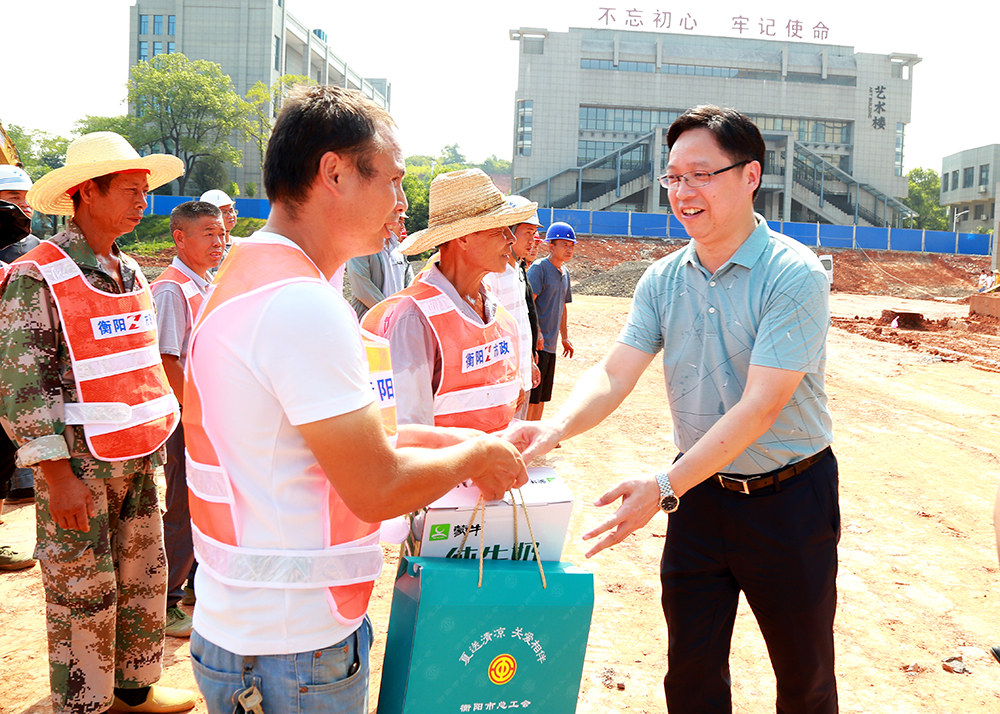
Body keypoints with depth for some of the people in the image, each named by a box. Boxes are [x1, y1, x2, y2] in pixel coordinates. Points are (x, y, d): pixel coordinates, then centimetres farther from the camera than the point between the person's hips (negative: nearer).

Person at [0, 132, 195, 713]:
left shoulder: (131, 273, 10)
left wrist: (160, 438, 17)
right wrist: (57, 475, -17)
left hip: (138, 459, 7)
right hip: (77, 464, -7)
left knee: (144, 579, 14)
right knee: (84, 595, 4)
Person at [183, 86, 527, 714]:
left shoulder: (247, 278, 9)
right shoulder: (305, 305, -24)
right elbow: (377, 489, -23)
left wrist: (434, 439, 10)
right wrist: (477, 456, -7)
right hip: (293, 650, -9)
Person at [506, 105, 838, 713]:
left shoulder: (795, 275, -18)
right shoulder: (663, 280, 0)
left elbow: (760, 407, -25)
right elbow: (614, 375, -6)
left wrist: (666, 486, -30)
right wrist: (557, 426, -26)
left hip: (787, 497, -4)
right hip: (699, 491, 4)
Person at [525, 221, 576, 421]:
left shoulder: (564, 273, 16)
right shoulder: (538, 268, -10)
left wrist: (565, 337, 26)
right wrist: (536, 332, -25)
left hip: (550, 343, 9)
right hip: (536, 342, -8)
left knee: (543, 395, 14)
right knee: (531, 394, -7)